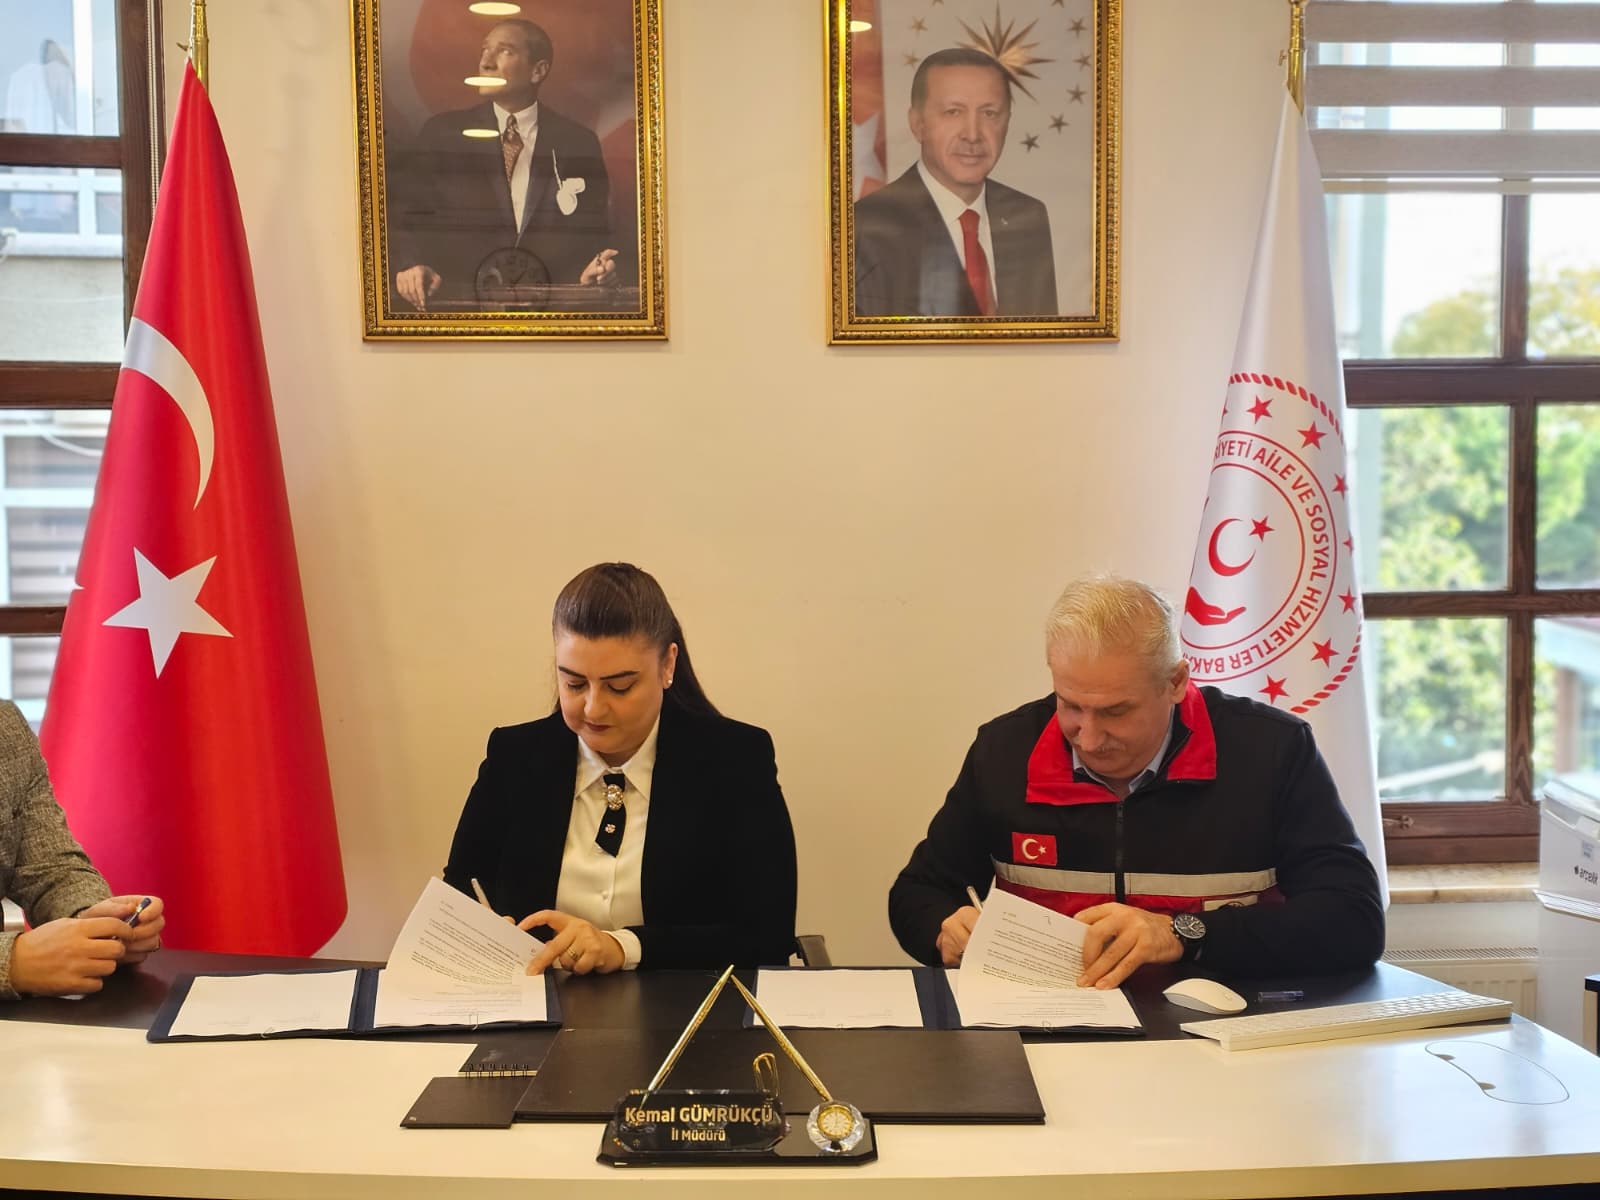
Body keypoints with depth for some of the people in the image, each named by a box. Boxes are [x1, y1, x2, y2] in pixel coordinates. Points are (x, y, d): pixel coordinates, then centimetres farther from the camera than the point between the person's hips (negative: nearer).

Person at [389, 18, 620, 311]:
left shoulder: (579, 143, 9)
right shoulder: (441, 133, 9)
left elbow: (595, 235, 10)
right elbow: (408, 217, 6)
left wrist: (594, 272, -11)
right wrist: (410, 265, -15)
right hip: (459, 308, -3)